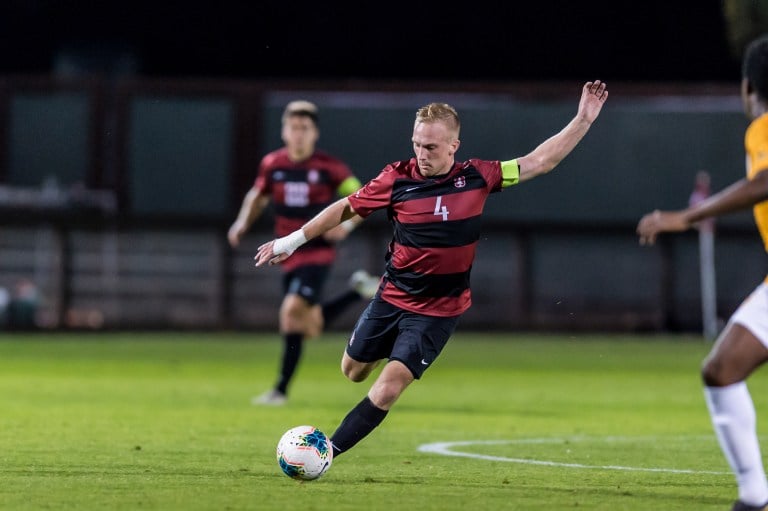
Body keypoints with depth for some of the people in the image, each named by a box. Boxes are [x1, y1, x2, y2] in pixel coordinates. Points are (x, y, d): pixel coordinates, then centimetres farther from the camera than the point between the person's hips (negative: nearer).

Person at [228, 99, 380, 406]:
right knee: (312, 328, 6)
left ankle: (281, 390, -14)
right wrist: (243, 223, 2)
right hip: (289, 256, 5)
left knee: (292, 311, -22)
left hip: (317, 252, -5)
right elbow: (257, 196, 20)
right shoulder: (272, 165, 2)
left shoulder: (329, 168, -8)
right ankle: (359, 291, 32)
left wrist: (347, 224, -18)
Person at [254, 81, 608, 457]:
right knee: (353, 371, 17)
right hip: (391, 297, 2)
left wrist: (584, 119, -7)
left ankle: (327, 452, -8)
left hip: (439, 309, -2)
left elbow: (539, 162, -1)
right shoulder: (397, 179, -11)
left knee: (388, 387, -15)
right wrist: (294, 240, 5)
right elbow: (346, 208, 2)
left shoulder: (476, 178, -9)